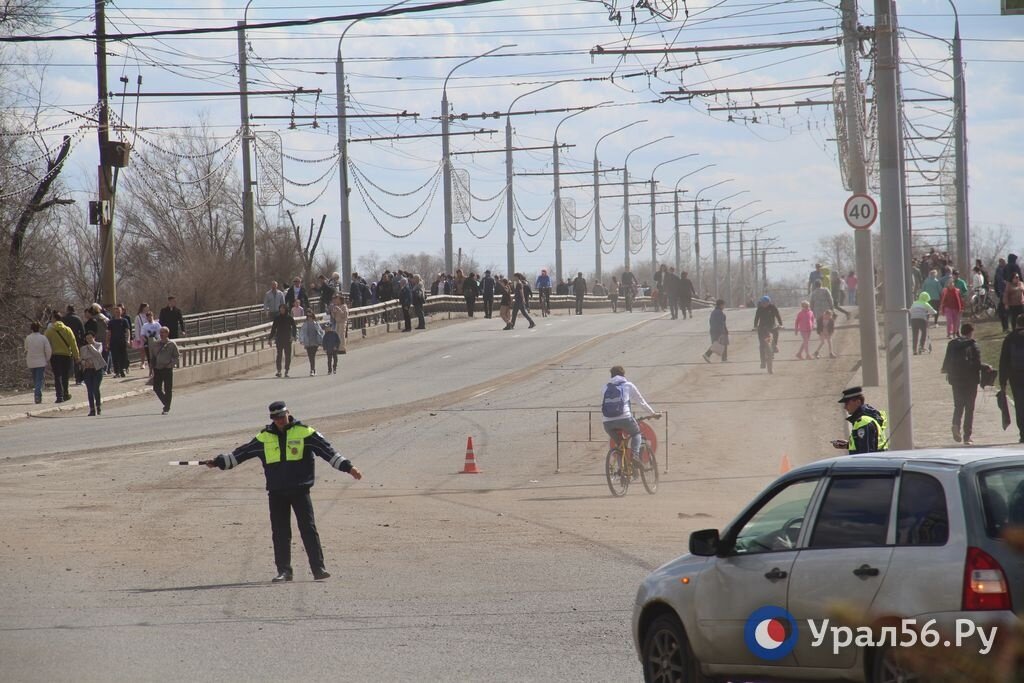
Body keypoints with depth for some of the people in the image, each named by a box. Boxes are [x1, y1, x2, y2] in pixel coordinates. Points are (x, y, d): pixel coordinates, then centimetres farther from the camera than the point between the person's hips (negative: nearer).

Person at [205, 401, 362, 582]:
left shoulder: (305, 433, 0)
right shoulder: (264, 438, 9)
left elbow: (327, 450, -2)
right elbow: (240, 453, 15)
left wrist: (348, 467, -8)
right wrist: (218, 462, 13)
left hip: (300, 490, -3)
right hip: (276, 492, 3)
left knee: (308, 529, -7)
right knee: (280, 533, 3)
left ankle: (318, 569, -5)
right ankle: (283, 571, 10)